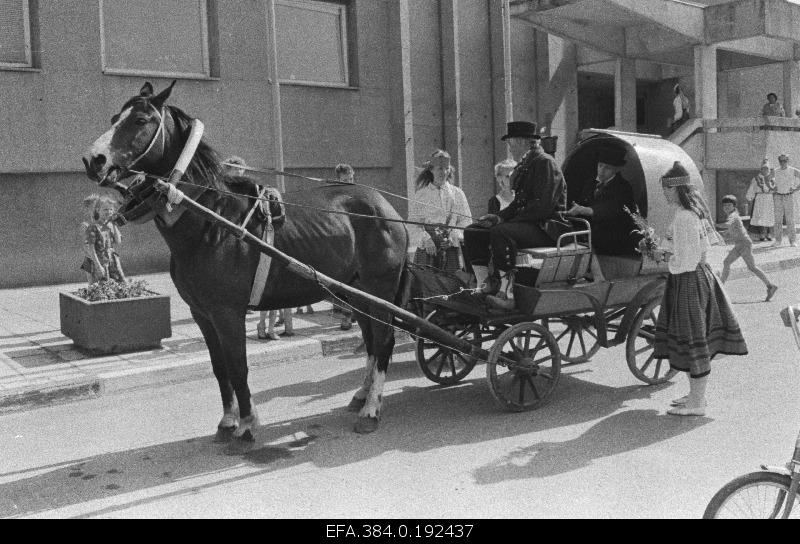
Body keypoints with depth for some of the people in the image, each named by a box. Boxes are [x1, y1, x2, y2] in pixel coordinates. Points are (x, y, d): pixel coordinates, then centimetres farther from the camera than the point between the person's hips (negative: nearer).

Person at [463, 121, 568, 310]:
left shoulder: (545, 163, -11)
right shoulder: (524, 166, 19)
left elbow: (544, 206, -21)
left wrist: (505, 219, -19)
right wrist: (498, 216, 3)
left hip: (546, 228, -10)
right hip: (527, 223, 10)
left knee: (501, 232, -36)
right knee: (473, 232, -1)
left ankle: (507, 295, -33)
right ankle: (484, 287, -6)